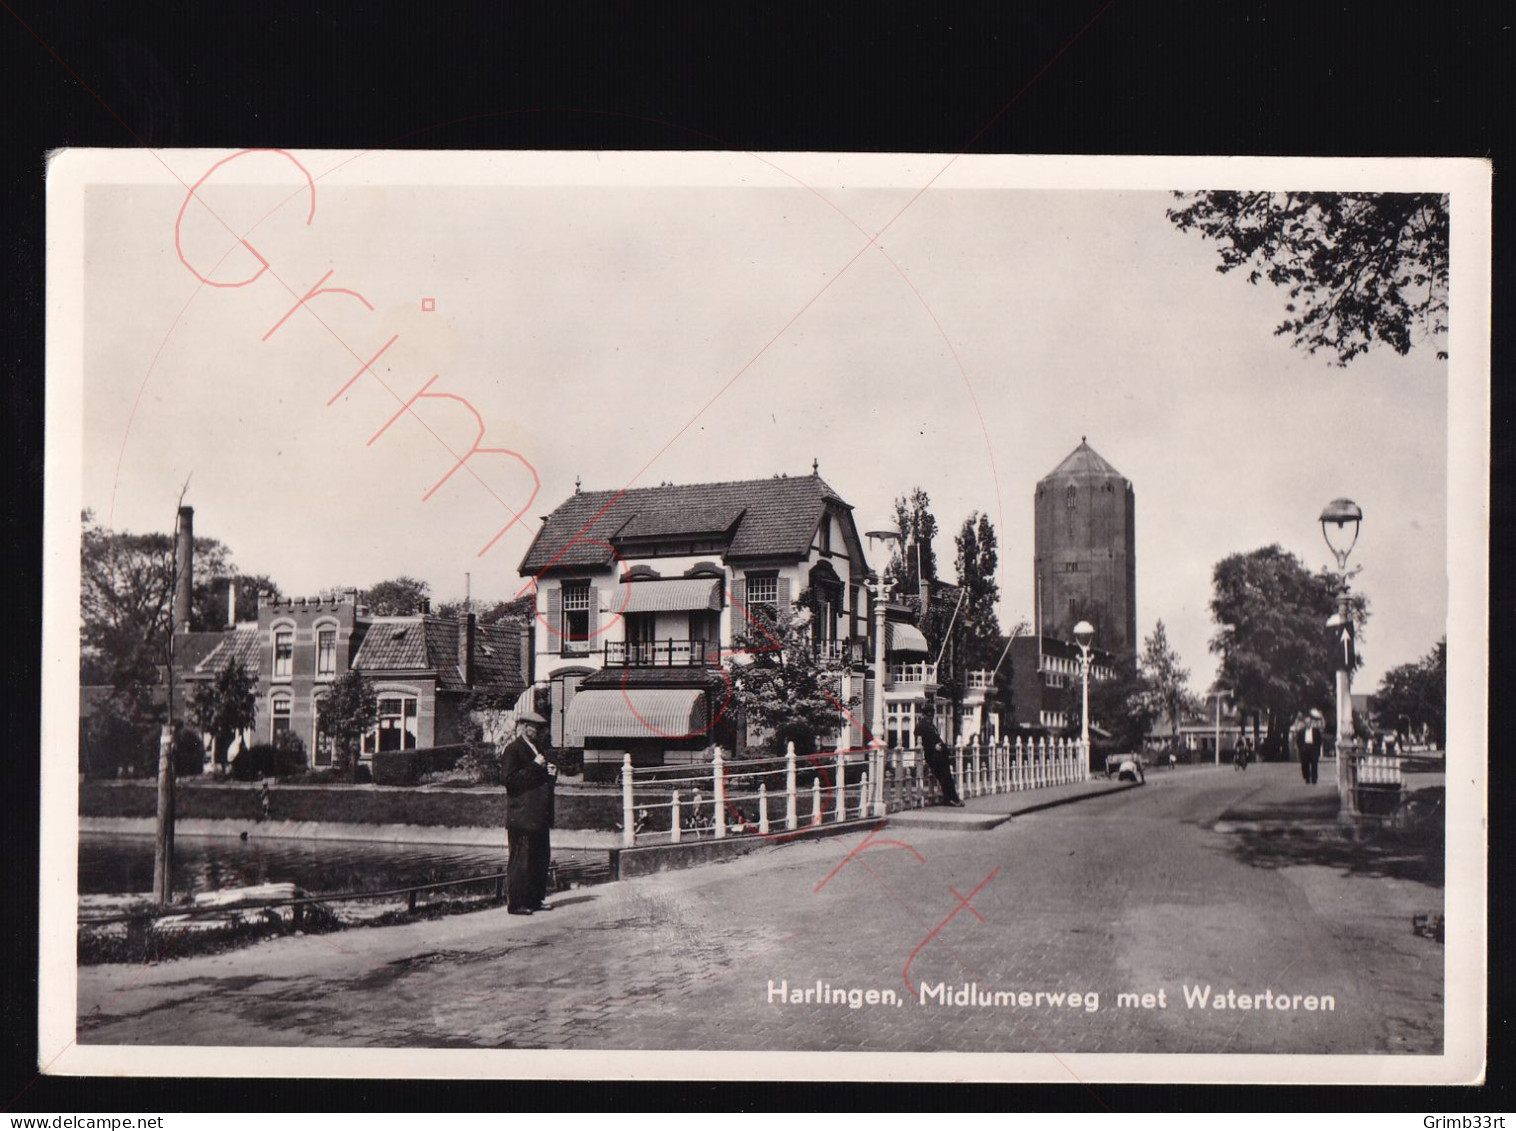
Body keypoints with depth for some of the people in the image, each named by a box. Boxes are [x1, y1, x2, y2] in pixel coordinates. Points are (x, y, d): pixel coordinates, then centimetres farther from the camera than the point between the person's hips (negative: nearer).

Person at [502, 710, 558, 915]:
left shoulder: (536, 749, 20)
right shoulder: (512, 750, -7)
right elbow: (510, 780, -18)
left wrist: (551, 772, 7)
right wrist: (535, 766, -20)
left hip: (539, 816, 9)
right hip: (522, 816, -9)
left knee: (541, 858, 11)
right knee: (520, 859, -6)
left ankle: (536, 899, 20)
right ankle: (515, 903, -2)